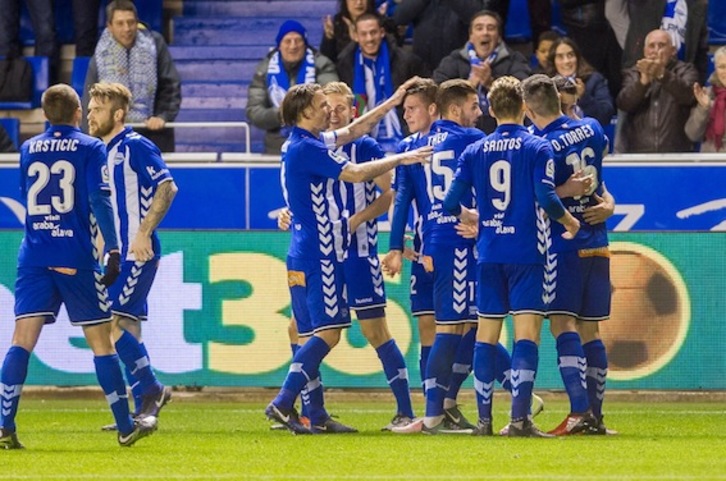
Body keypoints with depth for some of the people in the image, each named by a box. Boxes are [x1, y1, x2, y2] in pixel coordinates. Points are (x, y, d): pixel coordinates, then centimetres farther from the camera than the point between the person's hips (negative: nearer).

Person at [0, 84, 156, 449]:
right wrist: (113, 251, -10)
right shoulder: (90, 149, -1)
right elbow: (100, 201, -10)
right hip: (76, 259, -3)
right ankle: (126, 426, 11)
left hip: (33, 256, 3)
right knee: (101, 340, 6)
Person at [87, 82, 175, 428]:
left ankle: (151, 390, -6)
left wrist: (143, 233, -23)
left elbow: (167, 188, -19)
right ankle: (145, 405, 9)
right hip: (116, 254, 9)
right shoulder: (101, 152, 15)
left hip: (137, 254, -9)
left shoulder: (135, 147, -10)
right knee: (127, 329, 7)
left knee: (111, 323, -14)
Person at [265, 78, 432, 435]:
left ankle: (316, 415, 7)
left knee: (314, 334, 8)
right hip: (318, 255, -10)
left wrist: (392, 102, 26)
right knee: (327, 332, -12)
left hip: (307, 256, 10)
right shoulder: (305, 148, -14)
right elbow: (355, 174, -17)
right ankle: (283, 403, -17)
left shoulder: (306, 145, 16)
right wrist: (401, 159, -7)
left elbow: (353, 131, 26)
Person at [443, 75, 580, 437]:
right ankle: (519, 417, -15)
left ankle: (484, 419, 9)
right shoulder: (537, 148, -4)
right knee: (526, 331, -5)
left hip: (489, 254, 4)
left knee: (486, 334, 9)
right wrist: (569, 221, 4)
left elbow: (451, 203, 4)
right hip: (526, 251, -4)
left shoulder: (475, 151, 7)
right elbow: (546, 198, -14)